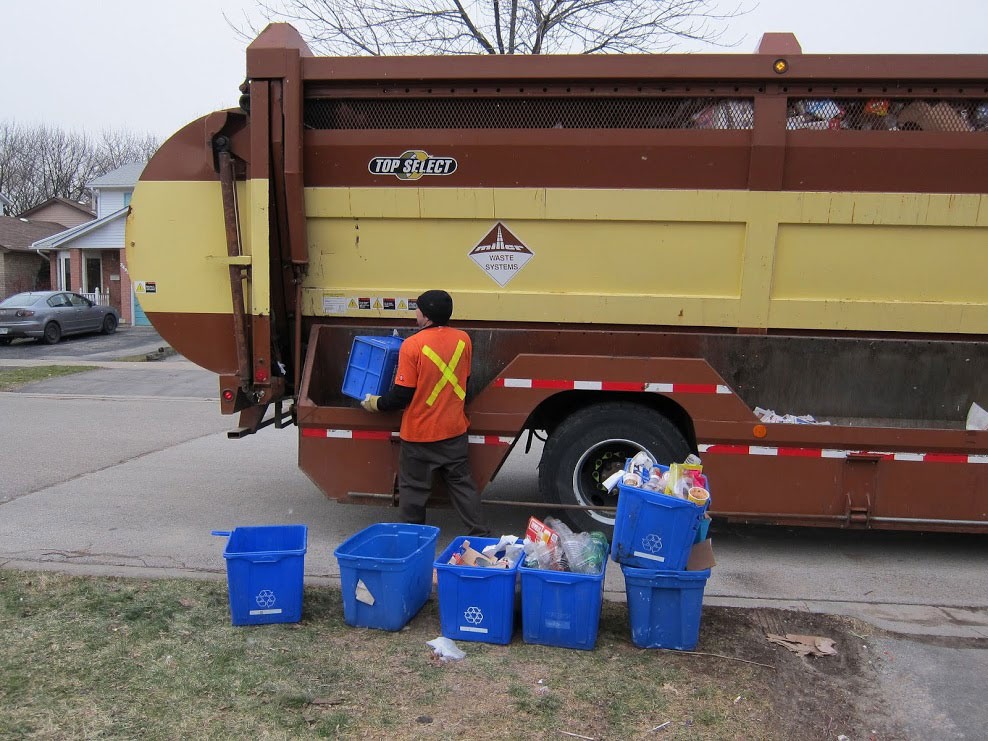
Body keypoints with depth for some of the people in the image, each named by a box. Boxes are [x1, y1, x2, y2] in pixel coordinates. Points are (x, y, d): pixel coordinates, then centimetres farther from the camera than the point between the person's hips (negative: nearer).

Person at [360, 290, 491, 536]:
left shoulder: (413, 345, -18)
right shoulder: (463, 339, -2)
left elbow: (402, 394, -15)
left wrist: (376, 403, 2)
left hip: (419, 433, -5)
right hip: (454, 430, 5)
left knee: (413, 488, 11)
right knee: (461, 482, 16)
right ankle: (480, 533, 18)